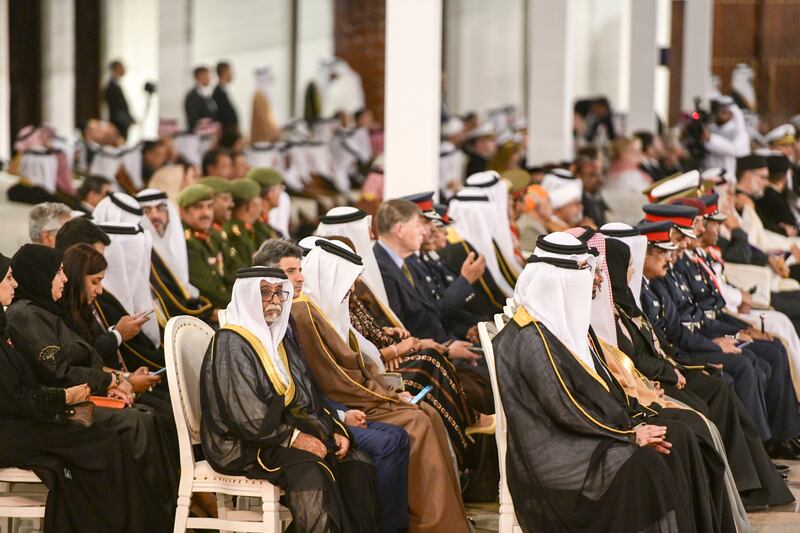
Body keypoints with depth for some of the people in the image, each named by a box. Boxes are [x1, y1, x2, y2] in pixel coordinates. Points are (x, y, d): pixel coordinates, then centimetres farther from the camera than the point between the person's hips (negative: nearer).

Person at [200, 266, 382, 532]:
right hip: (241, 447, -8)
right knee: (309, 469, -33)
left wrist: (334, 430, 1)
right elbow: (244, 416, -18)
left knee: (355, 462, -13)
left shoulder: (278, 339, 17)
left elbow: (307, 398, 18)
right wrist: (293, 438, -19)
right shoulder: (230, 345, -10)